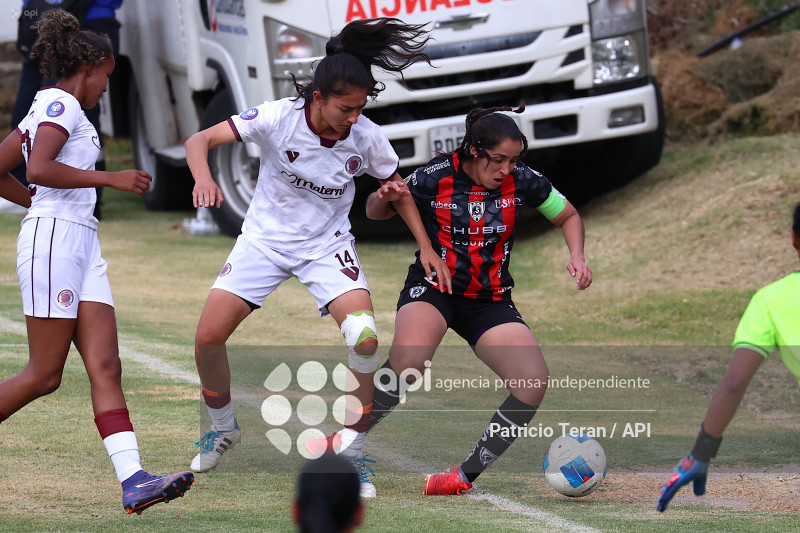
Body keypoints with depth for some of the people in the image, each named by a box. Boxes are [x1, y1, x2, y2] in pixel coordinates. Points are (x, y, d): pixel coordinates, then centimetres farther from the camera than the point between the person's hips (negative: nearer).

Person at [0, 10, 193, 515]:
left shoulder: (50, 108, 21)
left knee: (106, 366, -4)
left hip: (81, 246, 10)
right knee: (45, 373, -7)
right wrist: (110, 178, -20)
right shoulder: (60, 104, -7)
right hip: (54, 238, -10)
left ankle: (134, 481, -13)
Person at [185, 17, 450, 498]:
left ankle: (352, 451, -7)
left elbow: (397, 186, 3)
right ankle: (223, 427, 24)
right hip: (265, 238, 0)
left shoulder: (366, 138, -17)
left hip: (328, 246, 0)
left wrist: (426, 246, -1)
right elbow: (200, 140, -23)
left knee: (365, 338, -23)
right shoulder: (278, 118, -24)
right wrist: (204, 177, -44)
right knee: (208, 338, -7)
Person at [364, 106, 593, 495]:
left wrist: (577, 257, -8)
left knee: (534, 382, -19)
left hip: (491, 301, 3)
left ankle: (465, 476, -9)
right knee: (407, 361, -35)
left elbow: (568, 217, 11)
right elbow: (375, 212, 4)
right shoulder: (435, 177, -12)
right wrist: (384, 197, -20)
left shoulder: (520, 180, -7)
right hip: (432, 288, -3)